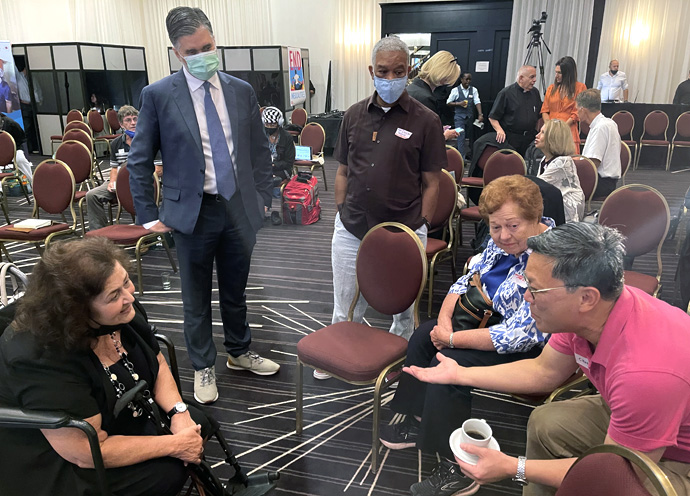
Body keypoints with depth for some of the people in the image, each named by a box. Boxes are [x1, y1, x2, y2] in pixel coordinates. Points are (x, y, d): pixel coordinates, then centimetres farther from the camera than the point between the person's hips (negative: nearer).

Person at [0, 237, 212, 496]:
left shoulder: (124, 310, -14)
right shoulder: (43, 360, -36)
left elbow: (158, 366, 2)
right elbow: (88, 453, -31)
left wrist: (179, 412, -15)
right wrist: (174, 445, -25)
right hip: (55, 468, -7)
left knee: (197, 424, -1)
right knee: (167, 472, -18)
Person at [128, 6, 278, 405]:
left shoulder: (242, 91, 3)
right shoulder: (158, 95, -6)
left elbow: (260, 150, 10)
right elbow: (140, 160, -2)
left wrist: (263, 197, 4)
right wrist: (149, 215, -4)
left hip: (239, 208, 3)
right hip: (192, 212, -2)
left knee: (235, 291, 18)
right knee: (197, 297, 12)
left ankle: (240, 353, 40)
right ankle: (203, 367, 32)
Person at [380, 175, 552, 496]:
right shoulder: (502, 242, -5)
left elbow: (519, 336, -33)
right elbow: (467, 280, 5)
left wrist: (452, 338, -25)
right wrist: (444, 320, -12)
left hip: (535, 347, -9)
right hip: (494, 318, 10)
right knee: (425, 335, 7)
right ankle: (420, 423, 23)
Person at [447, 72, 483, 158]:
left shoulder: (474, 90, 4)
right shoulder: (455, 90, -2)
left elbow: (477, 102, -5)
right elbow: (448, 102, 3)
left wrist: (480, 114, -18)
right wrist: (458, 103, -14)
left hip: (470, 116, 3)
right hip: (459, 116, -3)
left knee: (471, 136, 11)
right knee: (461, 137, -9)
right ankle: (462, 158, -7)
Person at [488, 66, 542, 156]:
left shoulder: (535, 92, 14)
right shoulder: (506, 93, -3)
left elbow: (539, 115, 23)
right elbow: (493, 117, -4)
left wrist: (538, 134, 15)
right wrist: (500, 130, -20)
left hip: (530, 139, 5)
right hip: (510, 139, -5)